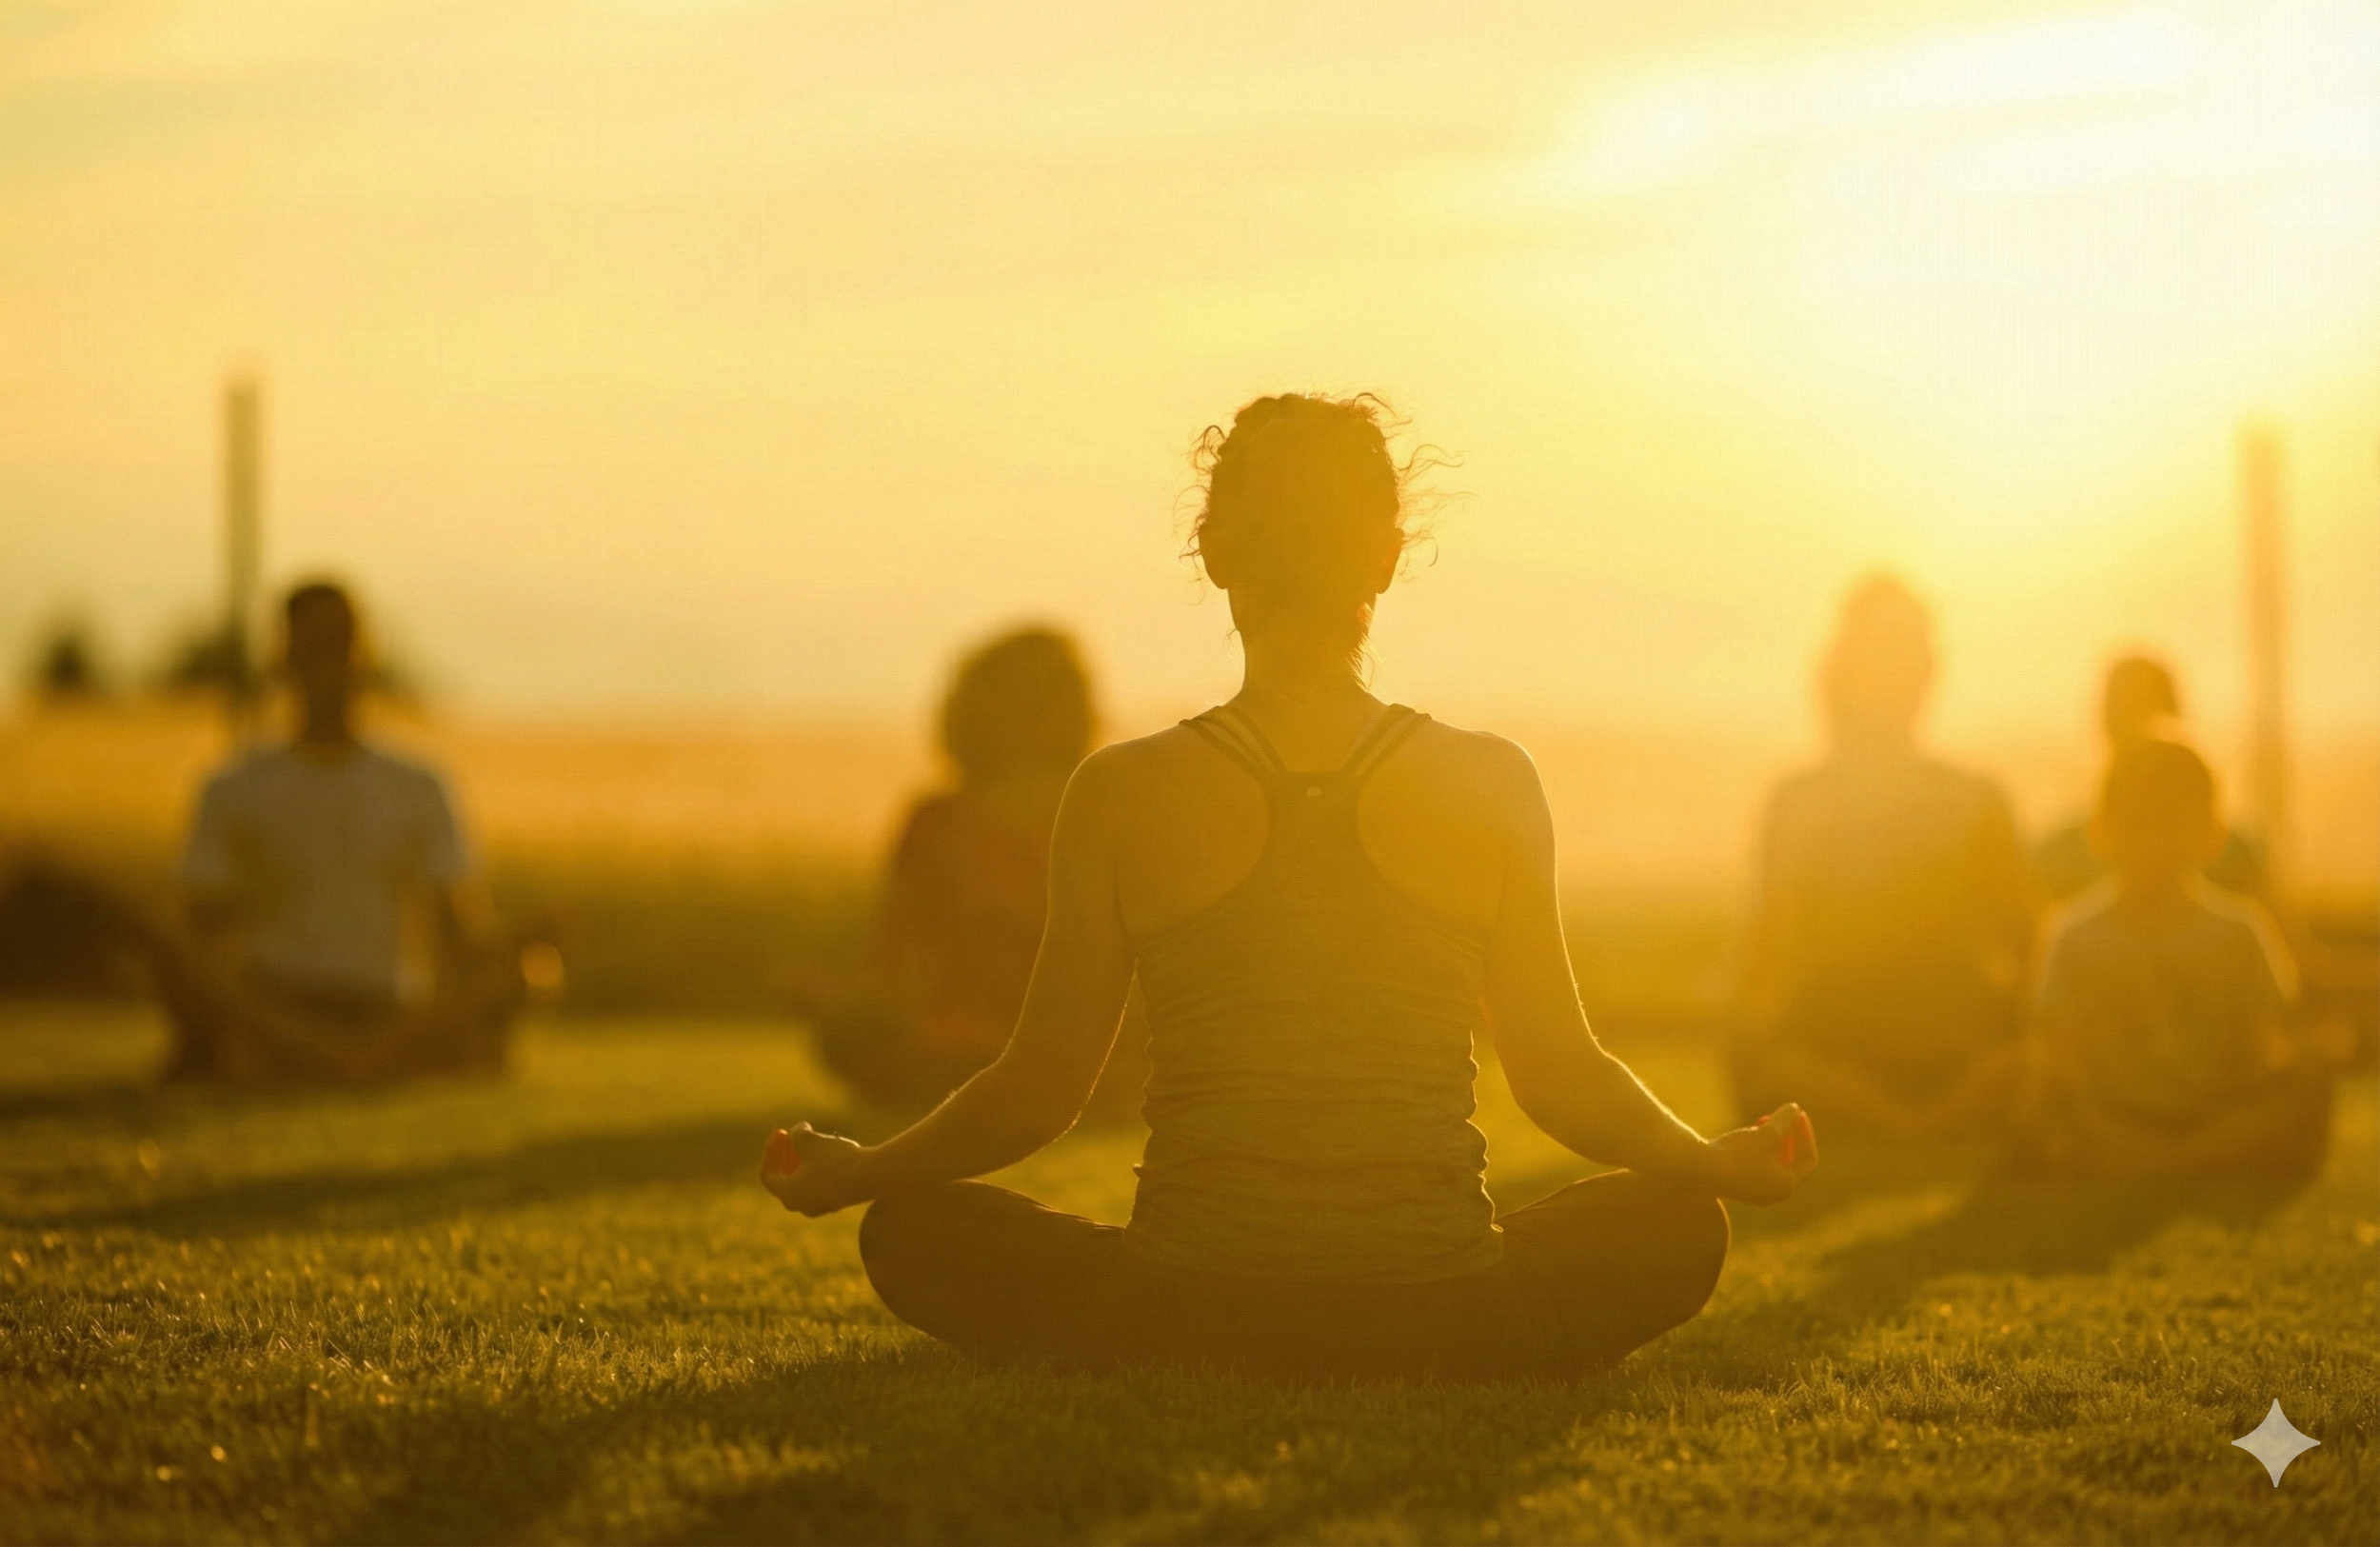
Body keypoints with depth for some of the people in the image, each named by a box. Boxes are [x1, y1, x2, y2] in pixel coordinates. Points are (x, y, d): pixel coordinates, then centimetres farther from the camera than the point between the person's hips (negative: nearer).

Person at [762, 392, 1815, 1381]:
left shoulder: (1123, 795, -5)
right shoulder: (1491, 788, -3)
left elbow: (1041, 1087, 3)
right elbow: (1561, 1079, 3)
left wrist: (855, 1170, 21)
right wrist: (1724, 1163, 23)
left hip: (1186, 1317, 0)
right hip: (1439, 1331, 0)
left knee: (915, 1231, 25)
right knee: (1678, 1227, 27)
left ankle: (1190, 1371, 10)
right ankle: (1406, 1385, 11)